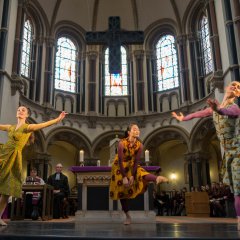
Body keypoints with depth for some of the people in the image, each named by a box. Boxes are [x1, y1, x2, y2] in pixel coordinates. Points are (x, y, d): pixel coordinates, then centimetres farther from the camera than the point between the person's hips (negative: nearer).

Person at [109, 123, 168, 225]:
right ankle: (127, 216, 8)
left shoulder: (139, 145, -16)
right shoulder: (122, 143, -26)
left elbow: (136, 161, -13)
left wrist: (132, 176, -18)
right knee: (121, 190, -1)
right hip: (119, 166, -3)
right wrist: (124, 177, -25)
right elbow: (120, 161, -25)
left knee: (142, 174, -26)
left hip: (132, 166, 3)